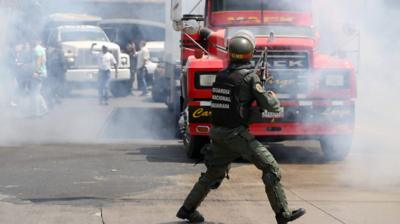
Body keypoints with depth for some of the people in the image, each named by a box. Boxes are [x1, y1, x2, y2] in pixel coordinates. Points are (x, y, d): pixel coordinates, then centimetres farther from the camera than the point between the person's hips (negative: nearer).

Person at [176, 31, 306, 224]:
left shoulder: (221, 76, 8)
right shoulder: (250, 77, -10)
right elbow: (268, 104, -12)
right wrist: (274, 98, 11)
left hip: (218, 131, 7)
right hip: (236, 133, -7)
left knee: (213, 172, 21)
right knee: (270, 167, -2)